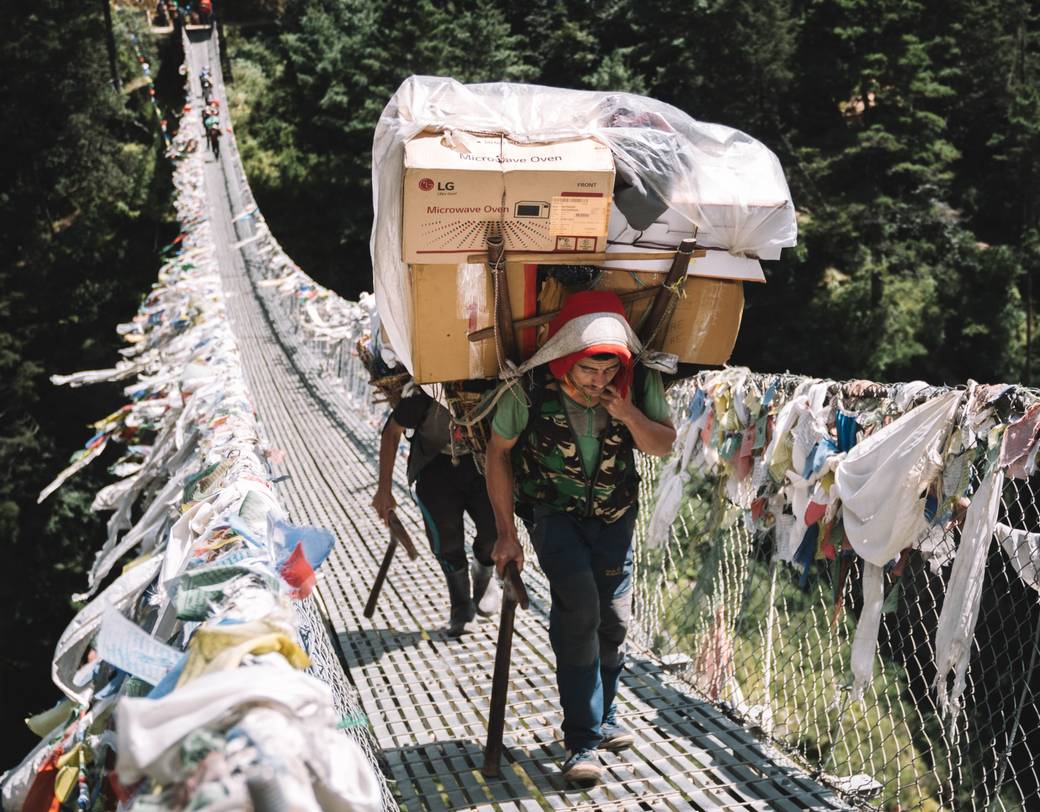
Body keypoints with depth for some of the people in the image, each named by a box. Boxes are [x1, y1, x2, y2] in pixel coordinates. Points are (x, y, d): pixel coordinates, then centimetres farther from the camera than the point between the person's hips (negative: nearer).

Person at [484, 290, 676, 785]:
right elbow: (498, 451, -10)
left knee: (613, 619, 7)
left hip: (614, 513, 4)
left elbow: (664, 445, -6)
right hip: (552, 511, -3)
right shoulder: (530, 387, -23)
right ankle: (583, 741, -19)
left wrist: (629, 415, -28)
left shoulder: (639, 380, -17)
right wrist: (506, 533, -9)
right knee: (579, 604, -23)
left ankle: (601, 721, 31)